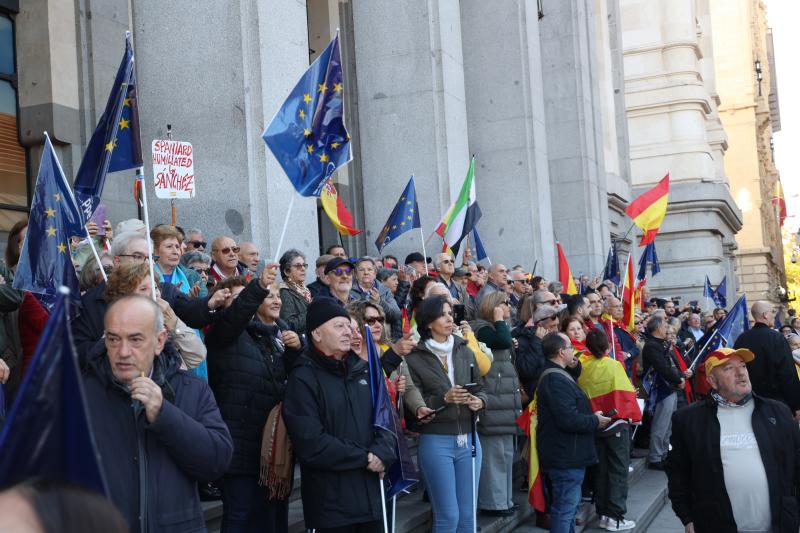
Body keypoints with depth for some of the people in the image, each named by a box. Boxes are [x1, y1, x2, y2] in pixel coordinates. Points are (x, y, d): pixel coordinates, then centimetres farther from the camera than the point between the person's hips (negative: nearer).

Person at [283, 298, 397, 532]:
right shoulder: (303, 378, -9)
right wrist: (365, 458, -12)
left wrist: (381, 452, -12)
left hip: (370, 493, 6)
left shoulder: (363, 370, 11)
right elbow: (310, 444, -17)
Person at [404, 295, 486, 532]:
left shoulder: (466, 352, 8)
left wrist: (479, 401, -7)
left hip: (469, 439, 5)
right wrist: (444, 399, -21)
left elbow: (479, 389, 15)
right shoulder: (414, 359, -5)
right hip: (435, 441, -4)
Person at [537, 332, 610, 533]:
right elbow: (568, 420, -27)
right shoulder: (556, 380, -21)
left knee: (569, 504, 20)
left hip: (567, 454, 11)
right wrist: (595, 421, -12)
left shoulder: (555, 375, 15)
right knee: (565, 507, -5)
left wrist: (592, 417, 9)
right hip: (566, 456, -11)